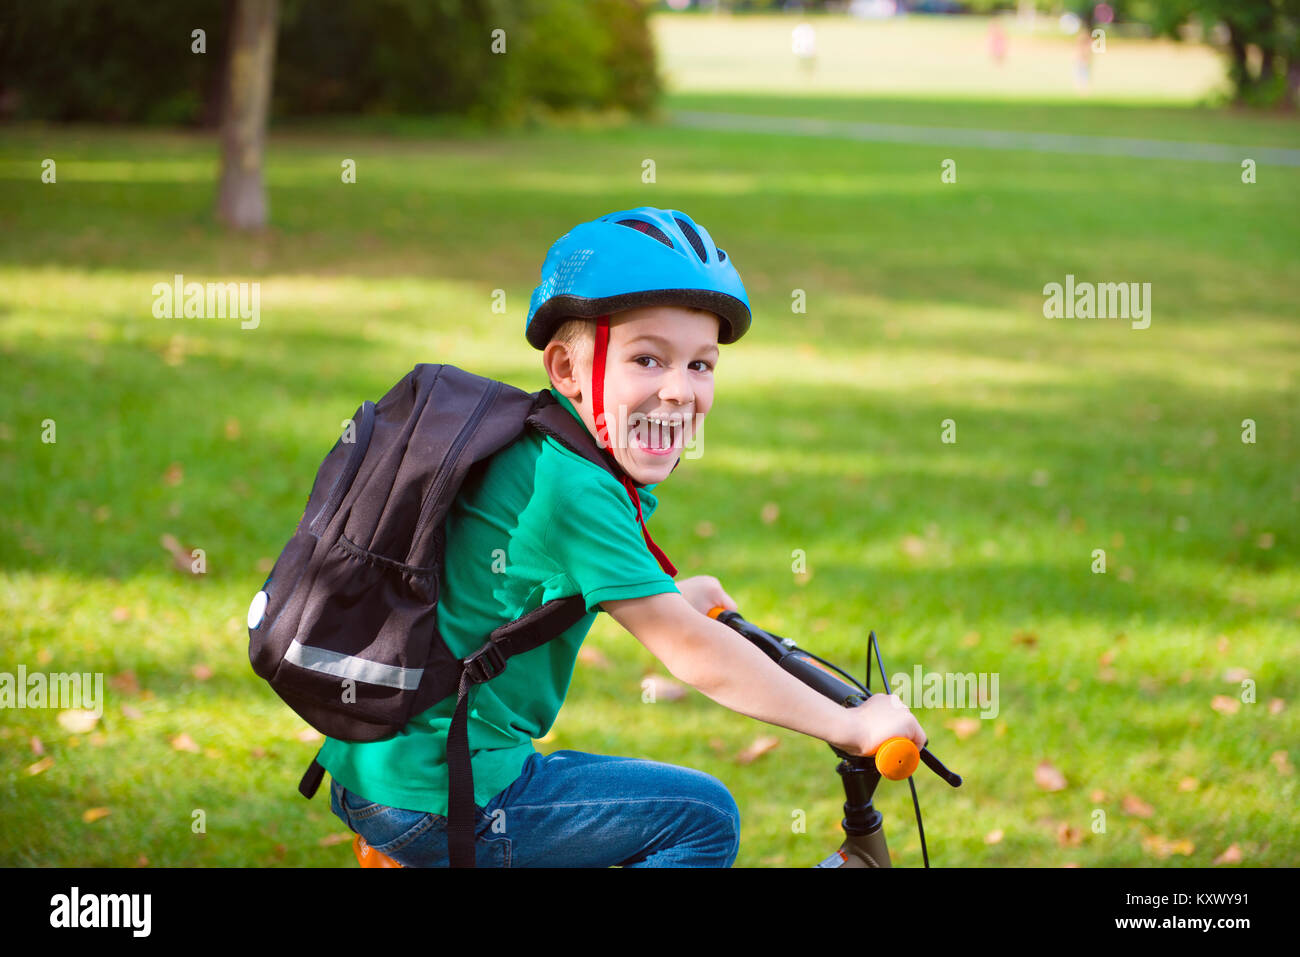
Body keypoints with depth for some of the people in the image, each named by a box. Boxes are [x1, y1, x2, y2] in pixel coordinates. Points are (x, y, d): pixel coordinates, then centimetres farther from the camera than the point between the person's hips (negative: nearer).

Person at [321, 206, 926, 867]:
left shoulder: (522, 448, 9)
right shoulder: (573, 487, -19)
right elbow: (691, 652, -20)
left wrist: (674, 594, 38)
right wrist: (852, 727, -14)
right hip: (435, 803, -10)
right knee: (702, 816, -6)